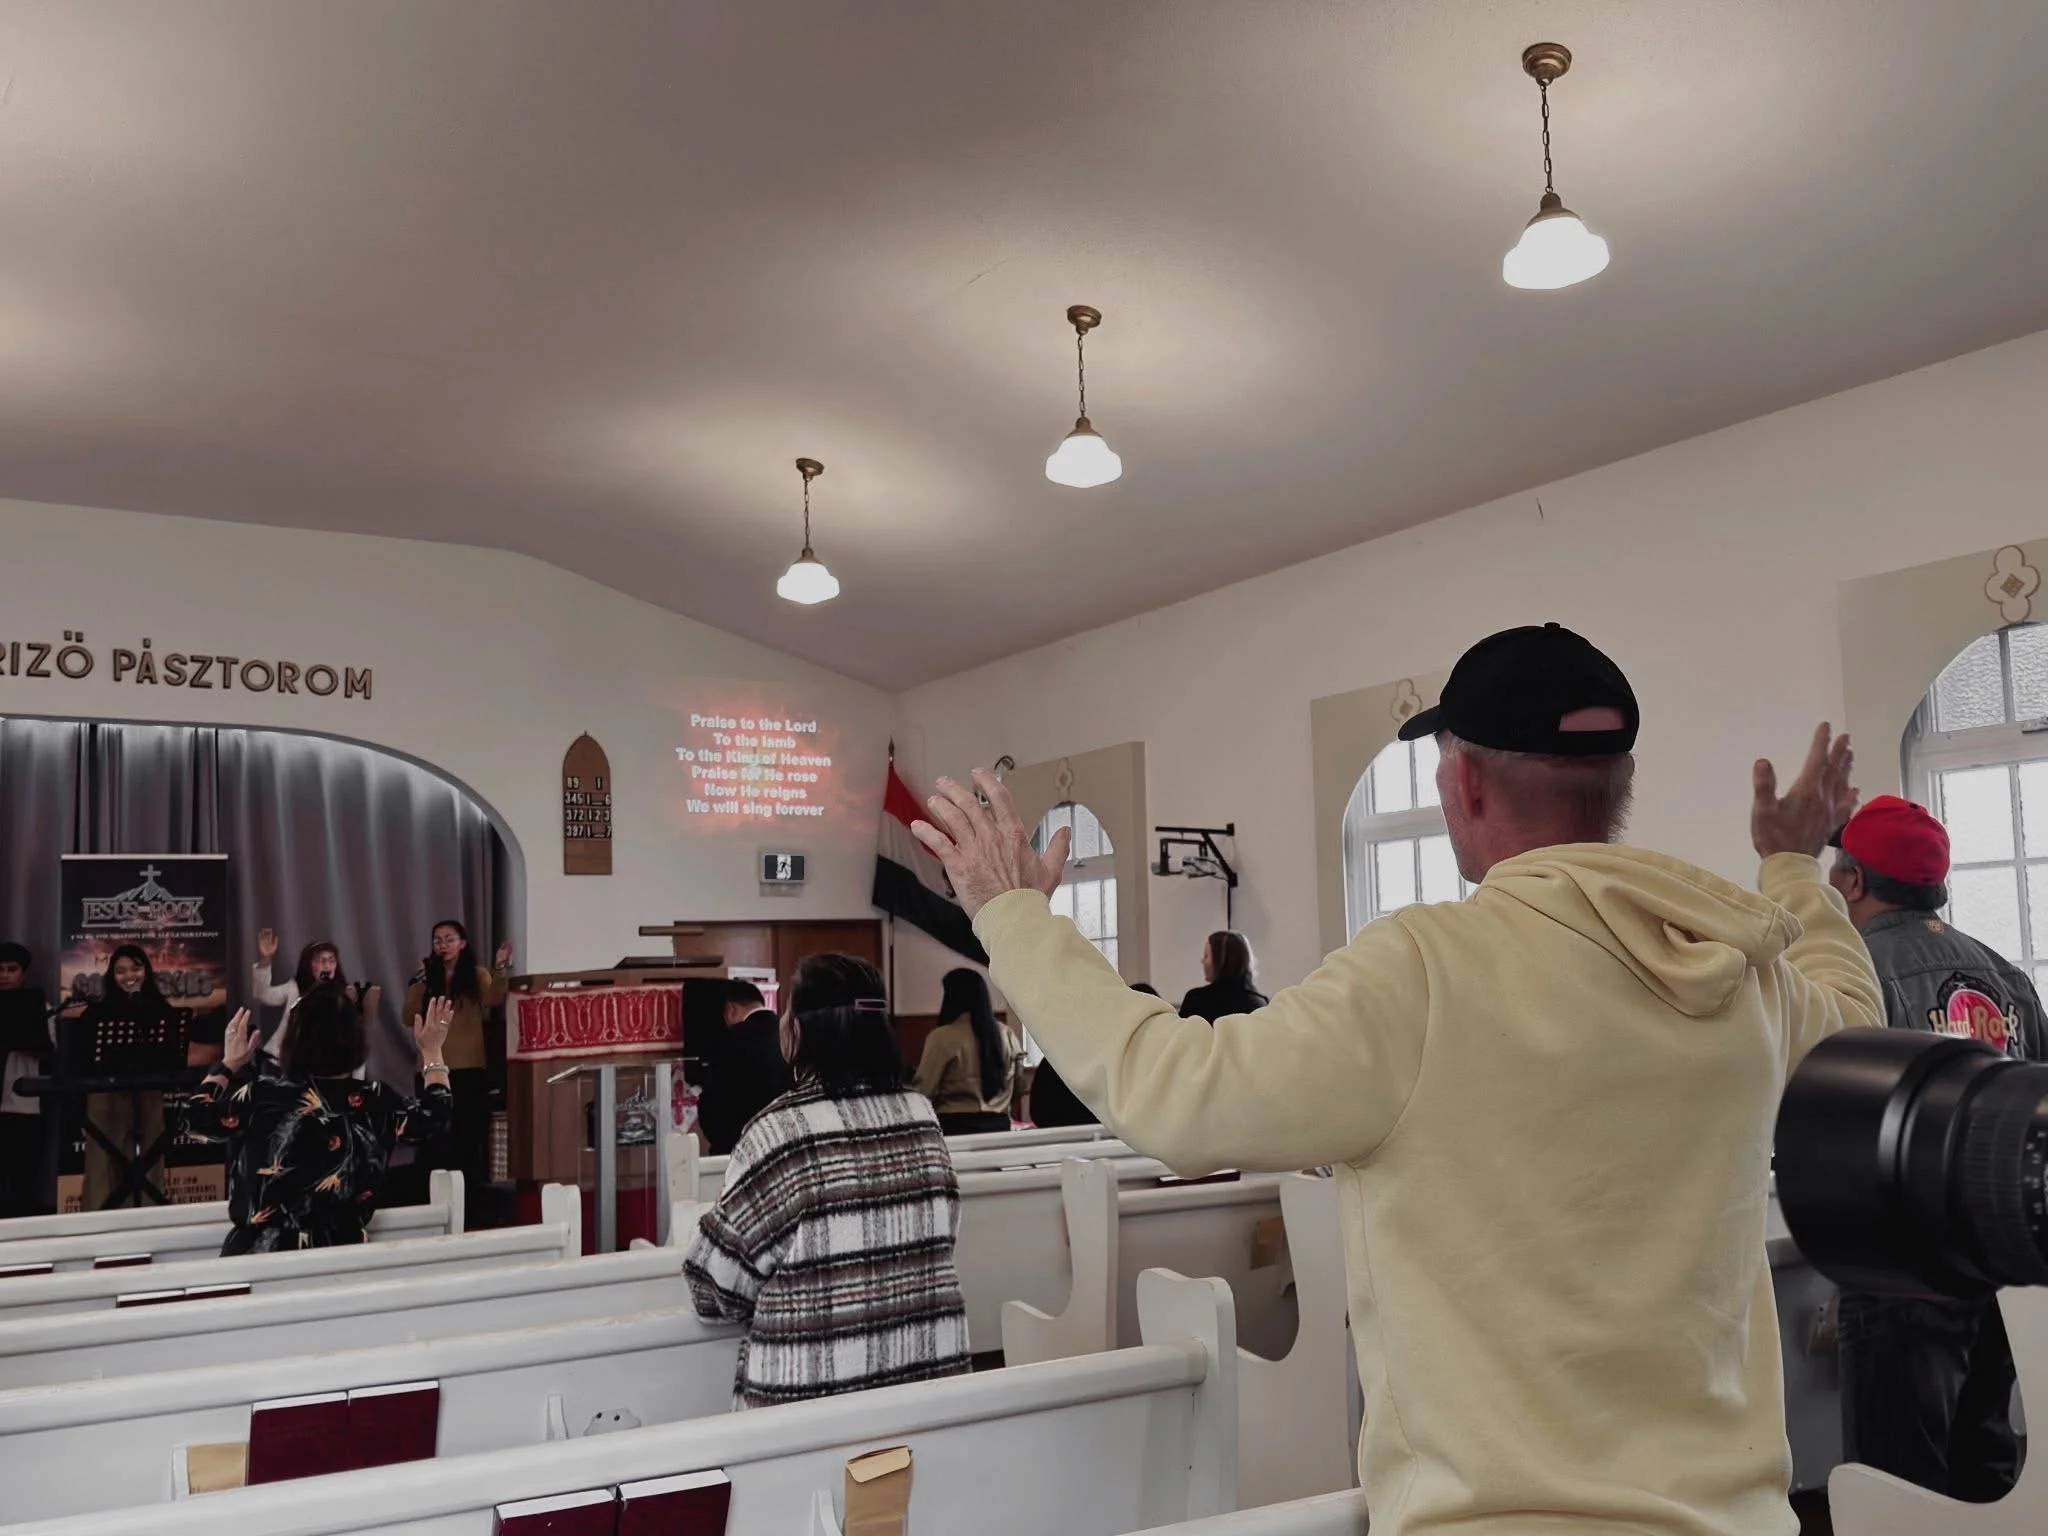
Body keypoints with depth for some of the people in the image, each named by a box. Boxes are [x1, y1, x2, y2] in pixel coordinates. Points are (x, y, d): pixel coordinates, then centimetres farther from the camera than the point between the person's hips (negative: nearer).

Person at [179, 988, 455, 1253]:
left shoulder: (262, 1096, -12)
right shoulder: (375, 1103, -8)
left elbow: (195, 1115, 4)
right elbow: (435, 1112, 9)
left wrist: (229, 1064, 18)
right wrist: (432, 1051, 21)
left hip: (258, 1253, 0)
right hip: (344, 1252, 0)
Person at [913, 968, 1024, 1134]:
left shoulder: (943, 1037, -11)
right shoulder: (1007, 1035, 6)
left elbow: (923, 1090, -10)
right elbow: (1020, 1088, 14)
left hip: (955, 1127, -5)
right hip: (999, 1125, 5)